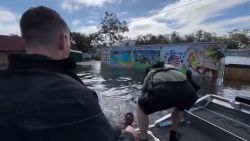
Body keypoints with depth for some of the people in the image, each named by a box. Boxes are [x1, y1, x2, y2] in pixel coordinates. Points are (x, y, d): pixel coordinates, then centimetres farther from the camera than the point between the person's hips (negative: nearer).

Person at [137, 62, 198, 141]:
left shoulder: (149, 75, 34)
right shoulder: (171, 67, 43)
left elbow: (144, 98, 40)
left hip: (163, 90, -4)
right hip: (187, 90, 5)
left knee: (141, 108, 22)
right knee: (180, 105, 39)